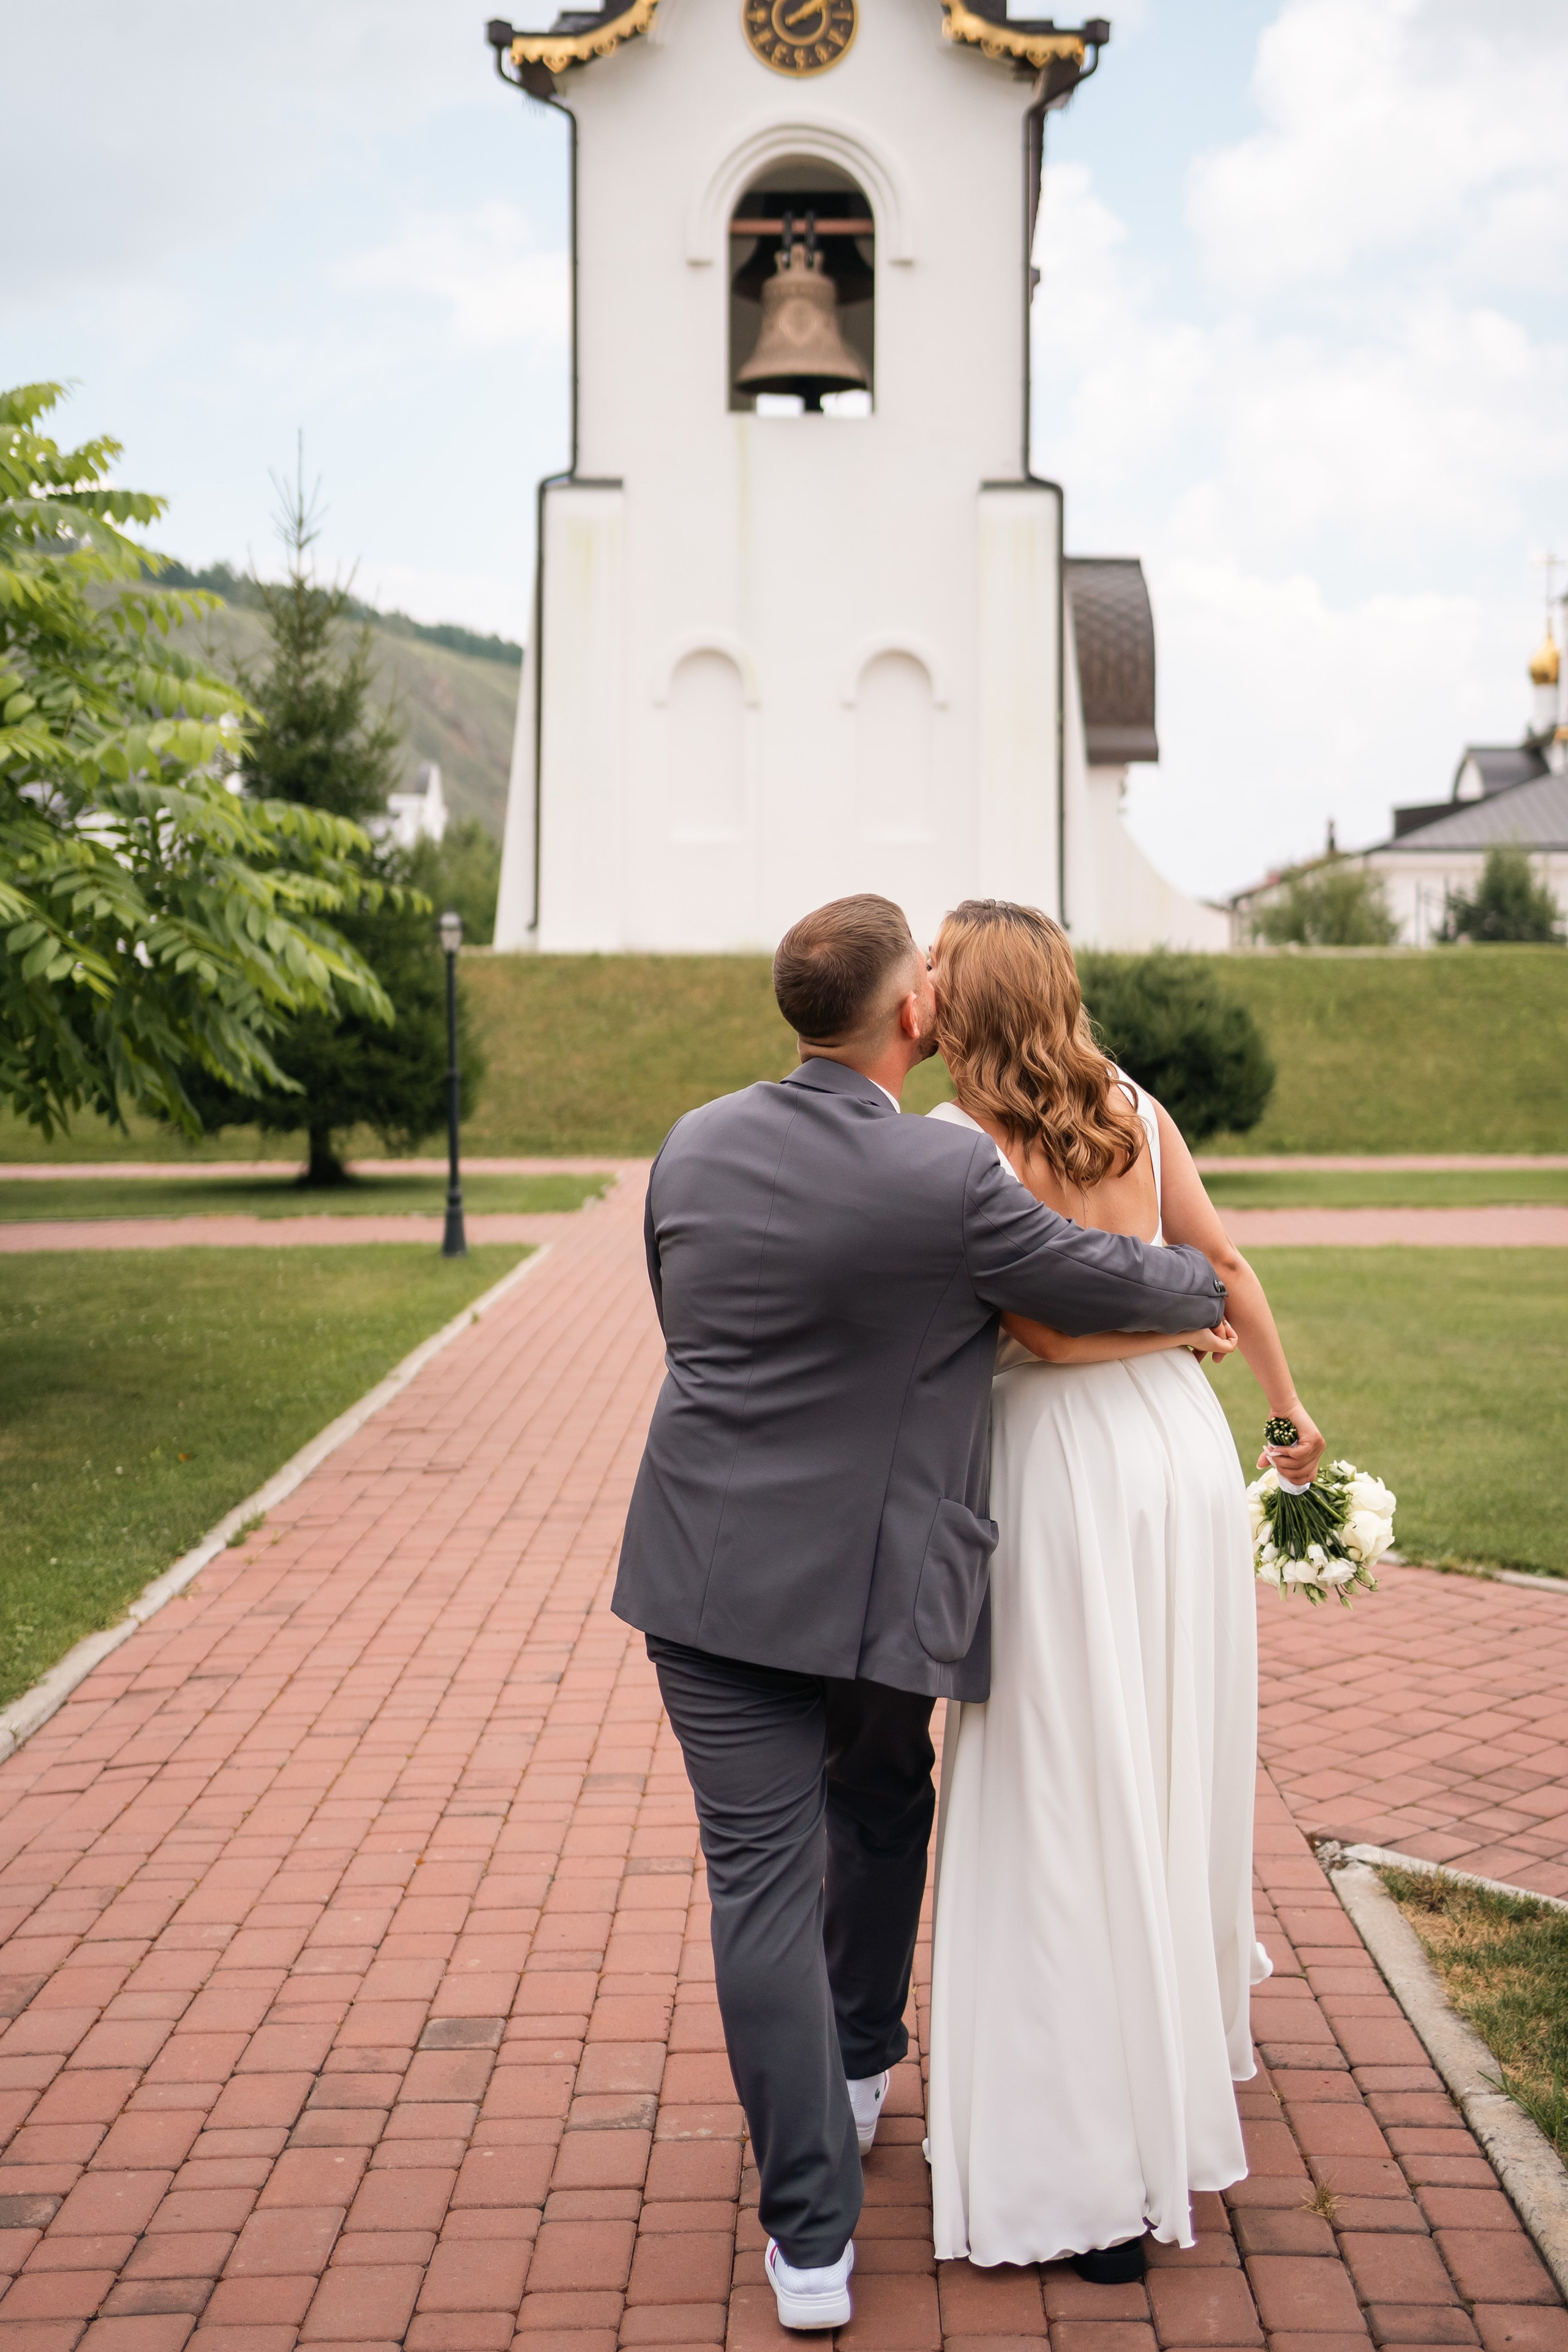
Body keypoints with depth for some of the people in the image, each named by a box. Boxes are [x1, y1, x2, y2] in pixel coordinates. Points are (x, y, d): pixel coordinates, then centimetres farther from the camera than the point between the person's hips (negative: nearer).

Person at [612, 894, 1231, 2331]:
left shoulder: (692, 1148, -1)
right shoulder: (950, 1178, -16)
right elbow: (1117, 1284, -4)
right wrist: (1203, 1292, 17)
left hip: (715, 1576, 2)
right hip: (878, 1580, -2)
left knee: (763, 1877, 3)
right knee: (879, 1807, 26)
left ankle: (811, 2240, 6)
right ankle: (863, 2067, 46)